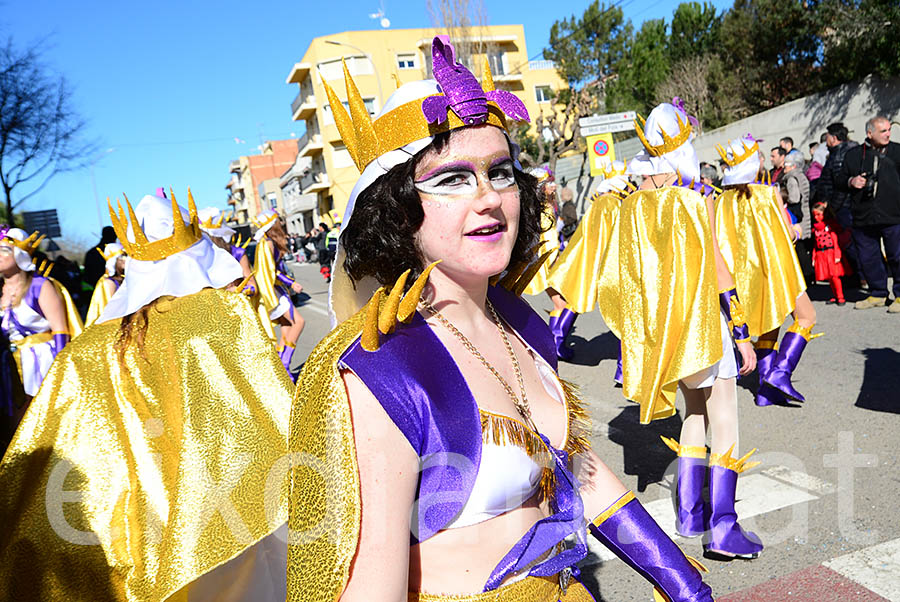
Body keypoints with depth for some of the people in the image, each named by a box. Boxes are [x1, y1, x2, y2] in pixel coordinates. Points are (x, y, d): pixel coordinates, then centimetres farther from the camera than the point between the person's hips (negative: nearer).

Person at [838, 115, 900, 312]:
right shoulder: (853, 155, 10)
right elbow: (839, 180, 16)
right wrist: (851, 182, -4)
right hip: (863, 219, 2)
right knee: (867, 258, 9)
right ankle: (877, 294, 24)